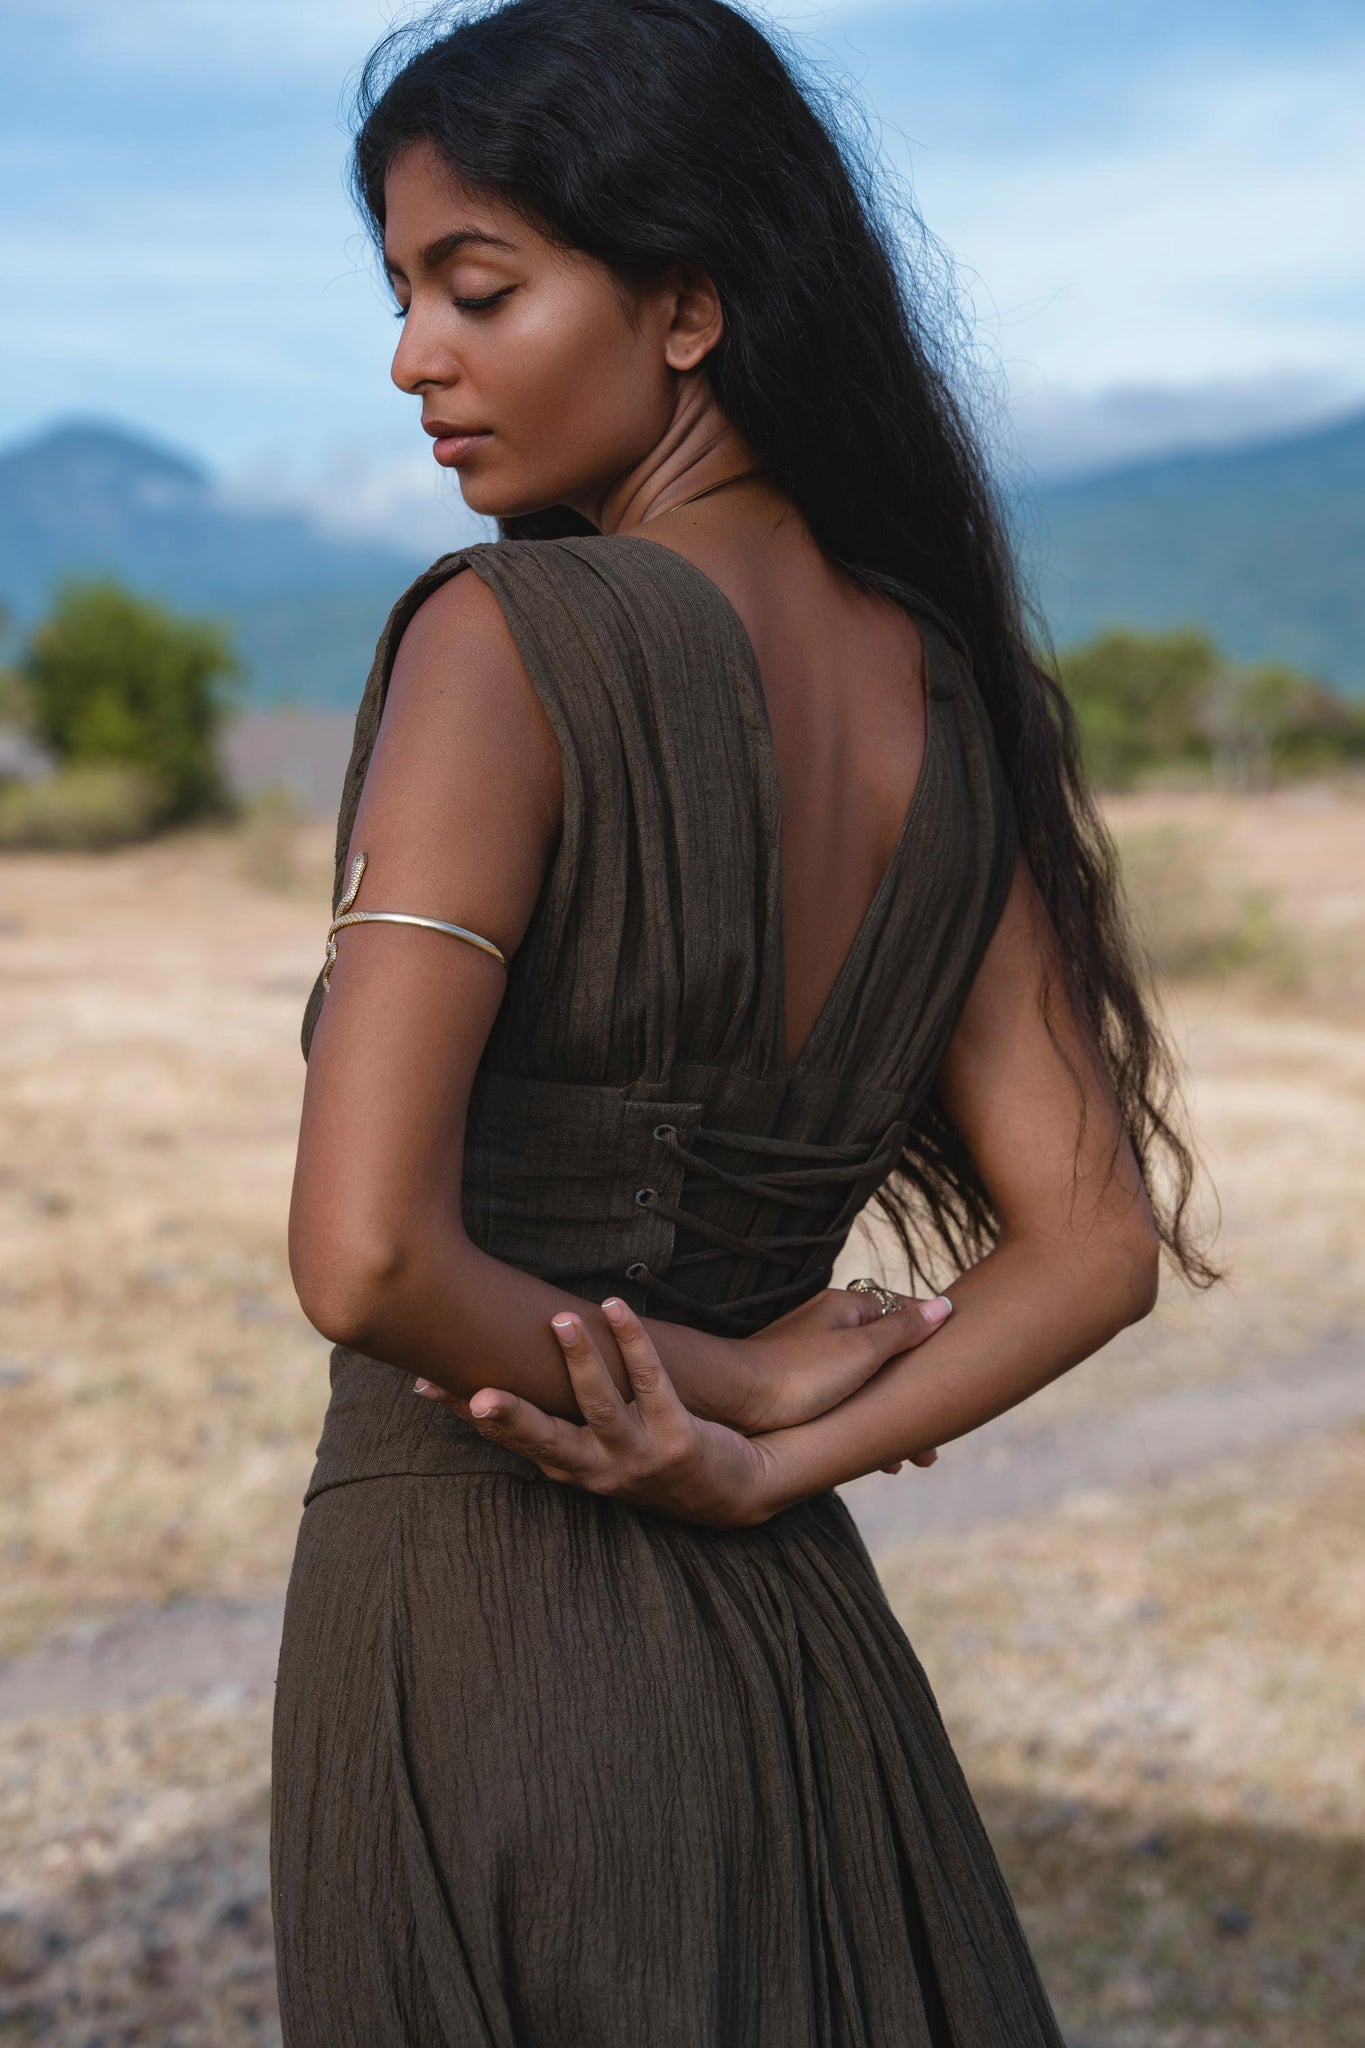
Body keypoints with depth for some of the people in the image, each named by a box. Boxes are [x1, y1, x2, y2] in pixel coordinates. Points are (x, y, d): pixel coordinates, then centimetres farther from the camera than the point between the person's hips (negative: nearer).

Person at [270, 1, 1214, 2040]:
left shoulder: (507, 639, -18)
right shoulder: (947, 691, 1)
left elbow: (364, 1256, -23)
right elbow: (1093, 1240, 2)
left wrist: (743, 1385, -10)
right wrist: (757, 1465, -6)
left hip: (473, 1637, -5)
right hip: (796, 1645, 6)